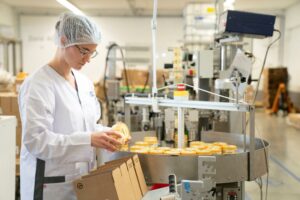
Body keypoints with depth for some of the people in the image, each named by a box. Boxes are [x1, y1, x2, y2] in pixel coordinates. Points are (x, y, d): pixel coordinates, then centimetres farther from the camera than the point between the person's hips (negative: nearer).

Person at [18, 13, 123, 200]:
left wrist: (105, 132, -4)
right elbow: (35, 140, -23)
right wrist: (88, 140, -29)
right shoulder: (38, 84, -15)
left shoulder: (85, 82, 8)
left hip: (83, 180, 7)